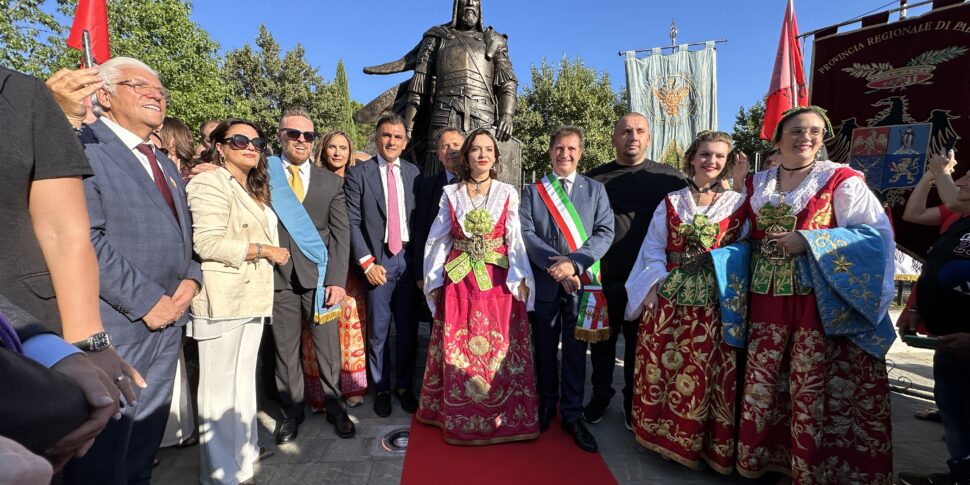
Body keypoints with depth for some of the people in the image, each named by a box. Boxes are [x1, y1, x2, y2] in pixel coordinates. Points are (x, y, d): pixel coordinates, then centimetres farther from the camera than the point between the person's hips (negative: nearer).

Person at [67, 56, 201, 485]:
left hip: (166, 322, 7)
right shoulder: (86, 148, -8)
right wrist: (146, 301, -18)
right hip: (115, 327, -7)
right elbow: (84, 239, -19)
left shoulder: (166, 164, 17)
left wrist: (190, 279, 1)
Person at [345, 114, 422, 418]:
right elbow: (352, 222, -4)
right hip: (377, 260, -2)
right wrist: (367, 262, -10)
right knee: (378, 331, 8)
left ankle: (404, 386, 28)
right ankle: (382, 388, 26)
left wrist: (420, 259, 0)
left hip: (409, 258, 2)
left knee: (408, 329, 10)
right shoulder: (358, 174, 0)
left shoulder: (415, 174, 7)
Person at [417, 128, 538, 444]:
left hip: (498, 283, -1)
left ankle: (502, 414, 21)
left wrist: (520, 278, -8)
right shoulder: (451, 194, 6)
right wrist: (434, 281, 5)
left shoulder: (507, 194, 4)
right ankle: (459, 418, 24)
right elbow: (438, 239, 7)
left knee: (500, 349, 3)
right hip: (458, 282, 1)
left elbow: (515, 239, 1)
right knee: (457, 351, 7)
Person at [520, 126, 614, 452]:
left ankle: (572, 415, 22)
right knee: (544, 348, 14)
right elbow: (526, 233, -5)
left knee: (575, 351, 8)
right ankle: (546, 404, 33)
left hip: (581, 282, 0)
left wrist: (574, 263, -17)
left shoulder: (596, 189, 7)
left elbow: (605, 232, -3)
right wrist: (556, 266, -17)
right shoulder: (533, 191, 5)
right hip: (543, 281, 0)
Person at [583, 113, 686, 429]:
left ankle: (634, 403, 32)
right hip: (603, 279, 1)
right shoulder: (594, 179, 6)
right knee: (602, 342, 13)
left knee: (639, 344, 13)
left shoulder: (670, 178, 3)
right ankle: (600, 397, 33)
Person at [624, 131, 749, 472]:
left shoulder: (738, 204, 6)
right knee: (666, 368, 7)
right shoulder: (671, 202, 8)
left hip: (715, 302, -1)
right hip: (670, 298, 1)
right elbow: (653, 248, 6)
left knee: (708, 373, 4)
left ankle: (708, 443, 23)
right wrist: (656, 284, -5)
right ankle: (665, 434, 26)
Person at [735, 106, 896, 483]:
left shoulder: (840, 178, 0)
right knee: (762, 384, 9)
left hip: (819, 301, -3)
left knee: (813, 388, 2)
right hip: (767, 299, 4)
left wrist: (808, 241, -16)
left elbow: (876, 232, -8)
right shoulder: (756, 185, 11)